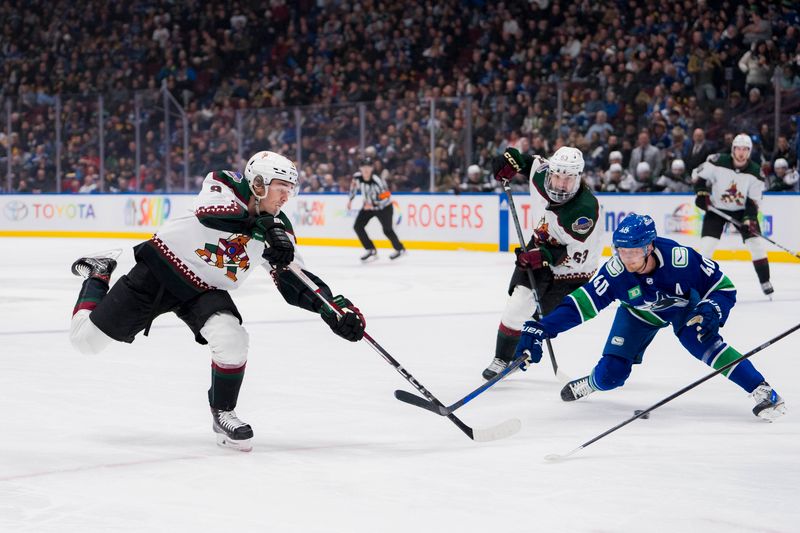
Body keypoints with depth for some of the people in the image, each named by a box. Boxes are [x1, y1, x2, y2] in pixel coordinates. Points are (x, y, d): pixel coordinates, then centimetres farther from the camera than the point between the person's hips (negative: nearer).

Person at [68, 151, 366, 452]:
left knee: (232, 342, -27)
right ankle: (98, 274, 31)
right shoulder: (223, 184, -17)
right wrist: (262, 225, -48)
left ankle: (223, 414, -2)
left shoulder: (278, 229, -6)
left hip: (205, 291, 3)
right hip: (158, 269, -3)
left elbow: (294, 283, -7)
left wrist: (335, 307, -21)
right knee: (86, 338, 1)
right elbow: (210, 211, -39)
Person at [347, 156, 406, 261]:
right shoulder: (357, 177, -15)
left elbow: (386, 197, -28)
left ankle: (400, 249, 23)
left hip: (383, 207, -6)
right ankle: (371, 251, 1)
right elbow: (354, 185, 9)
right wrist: (350, 200, 13)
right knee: (358, 226, -7)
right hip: (368, 206, 6)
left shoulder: (377, 181, -32)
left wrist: (373, 204, -35)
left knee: (387, 230, -4)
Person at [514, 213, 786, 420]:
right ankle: (592, 383, 34)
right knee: (611, 374, -5)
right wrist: (539, 329, -42)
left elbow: (723, 286, -25)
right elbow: (580, 304, -32)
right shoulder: (615, 272, -34)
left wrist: (712, 311, -44)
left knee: (704, 342, -31)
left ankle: (762, 391, -26)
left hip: (683, 306, -2)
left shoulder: (680, 258, -38)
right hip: (639, 313, 2)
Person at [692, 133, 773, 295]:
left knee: (756, 243, -7)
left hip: (741, 210, 2)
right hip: (716, 208, -2)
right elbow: (698, 174, -5)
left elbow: (753, 201, -11)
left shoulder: (755, 171, -13)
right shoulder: (718, 162, -19)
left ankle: (765, 282, 6)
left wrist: (749, 219, -24)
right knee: (707, 244, -14)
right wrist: (701, 192, -18)